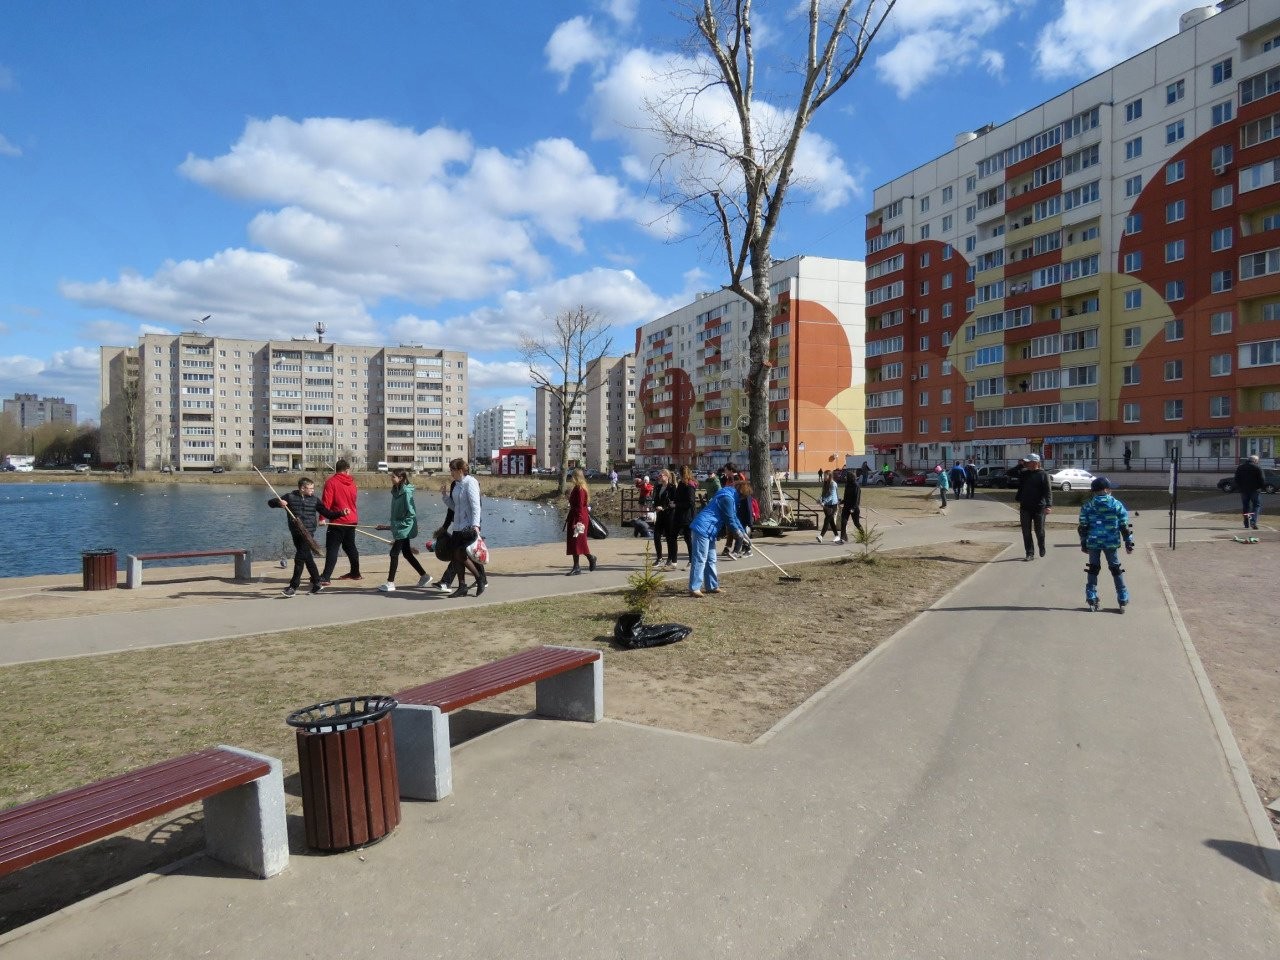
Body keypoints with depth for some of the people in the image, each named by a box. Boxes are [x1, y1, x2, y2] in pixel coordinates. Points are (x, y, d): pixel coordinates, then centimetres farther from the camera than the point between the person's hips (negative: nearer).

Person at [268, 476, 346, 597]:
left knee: (300, 558, -10)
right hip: (295, 532, 2)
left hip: (308, 532, -2)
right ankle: (317, 583, 22)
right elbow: (270, 502, 4)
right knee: (307, 558, 10)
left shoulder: (314, 499, 5)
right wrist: (279, 502, -17)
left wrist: (341, 513, -8)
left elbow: (328, 514, 7)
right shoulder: (290, 497, 3)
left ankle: (293, 586, -2)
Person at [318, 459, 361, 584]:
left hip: (338, 522, -5)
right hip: (352, 520, 6)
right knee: (350, 546, 19)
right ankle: (355, 573, 28)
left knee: (332, 549, -8)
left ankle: (325, 578, -15)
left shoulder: (331, 482, -10)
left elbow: (326, 502, -16)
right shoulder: (352, 482, 6)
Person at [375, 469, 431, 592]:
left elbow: (411, 513, -19)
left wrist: (396, 525, -17)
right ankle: (424, 577, 24)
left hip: (405, 528, -9)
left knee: (394, 553, -6)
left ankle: (390, 583, 2)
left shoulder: (406, 492, -18)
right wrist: (392, 526, 14)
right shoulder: (396, 491, 8)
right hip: (401, 528, 9)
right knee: (407, 554, 14)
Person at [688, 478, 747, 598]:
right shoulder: (727, 498, -16)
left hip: (709, 530, 11)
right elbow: (729, 519, -12)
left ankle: (712, 586, 22)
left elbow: (734, 517, 24)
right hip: (703, 528, -11)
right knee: (700, 559, -10)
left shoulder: (731, 497, 17)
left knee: (711, 559, 15)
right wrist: (738, 531, 3)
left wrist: (743, 532, 21)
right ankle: (694, 588, -10)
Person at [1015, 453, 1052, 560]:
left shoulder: (1043, 475, -6)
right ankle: (1029, 554, 7)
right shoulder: (1023, 474, 9)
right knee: (1026, 532, 1)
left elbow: (1048, 491, -12)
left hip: (1039, 508, -4)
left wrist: (1048, 505, -22)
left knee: (1039, 531, 7)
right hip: (1025, 508, 4)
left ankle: (1042, 549, 33)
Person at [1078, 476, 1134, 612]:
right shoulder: (1117, 505, -3)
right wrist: (1129, 543, 7)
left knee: (1093, 570, 11)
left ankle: (1091, 600, 11)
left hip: (1092, 543, 0)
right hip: (1111, 543, 0)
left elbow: (1083, 527, -1)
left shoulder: (1087, 506, -2)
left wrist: (1083, 544, 7)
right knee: (1116, 570, 12)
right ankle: (1123, 600, 14)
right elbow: (1124, 526, -1)